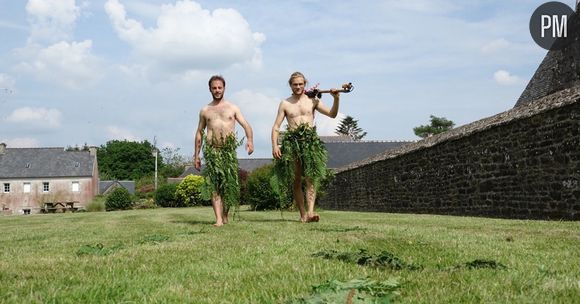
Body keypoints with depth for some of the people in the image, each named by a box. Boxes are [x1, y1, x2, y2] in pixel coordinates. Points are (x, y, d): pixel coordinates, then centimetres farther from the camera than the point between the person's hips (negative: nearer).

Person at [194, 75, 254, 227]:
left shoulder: (233, 108, 12)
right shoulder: (205, 110, 15)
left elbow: (246, 125, 3)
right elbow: (199, 133, 19)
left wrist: (250, 139, -18)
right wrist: (196, 155, 13)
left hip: (229, 150, 0)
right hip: (212, 150, 0)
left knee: (229, 183, 2)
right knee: (214, 184, -10)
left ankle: (225, 215, 19)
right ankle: (218, 218, -14)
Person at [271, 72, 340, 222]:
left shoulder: (312, 101, 13)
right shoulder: (285, 104, 12)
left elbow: (332, 114, 8)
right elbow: (276, 127, 7)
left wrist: (336, 99, -9)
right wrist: (274, 145, -7)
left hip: (310, 140, -1)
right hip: (292, 141, 1)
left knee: (311, 177, -16)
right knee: (296, 181, 3)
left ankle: (310, 211, -26)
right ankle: (302, 214, 12)